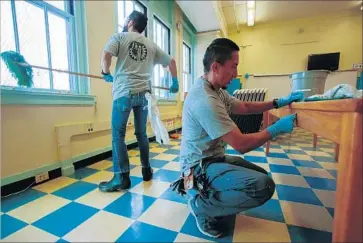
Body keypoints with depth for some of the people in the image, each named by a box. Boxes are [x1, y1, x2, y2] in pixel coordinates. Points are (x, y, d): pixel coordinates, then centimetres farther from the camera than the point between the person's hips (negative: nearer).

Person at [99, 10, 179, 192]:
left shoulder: (119, 37, 7)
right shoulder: (151, 45, 19)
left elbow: (106, 56, -9)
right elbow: (171, 61, 20)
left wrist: (106, 73, 9)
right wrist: (175, 83, 27)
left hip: (125, 92, -4)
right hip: (143, 93, 5)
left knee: (118, 135, 1)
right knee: (141, 133, 12)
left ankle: (122, 177, 2)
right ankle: (146, 170, 22)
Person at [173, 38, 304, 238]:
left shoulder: (216, 90, 6)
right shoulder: (205, 100, -27)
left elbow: (244, 107, 17)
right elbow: (241, 144, -24)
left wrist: (279, 102, 8)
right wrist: (277, 128, -11)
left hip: (213, 159, 10)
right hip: (200, 167, -10)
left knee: (261, 174, 16)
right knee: (264, 185, -21)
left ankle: (207, 197, 14)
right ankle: (202, 205, -3)